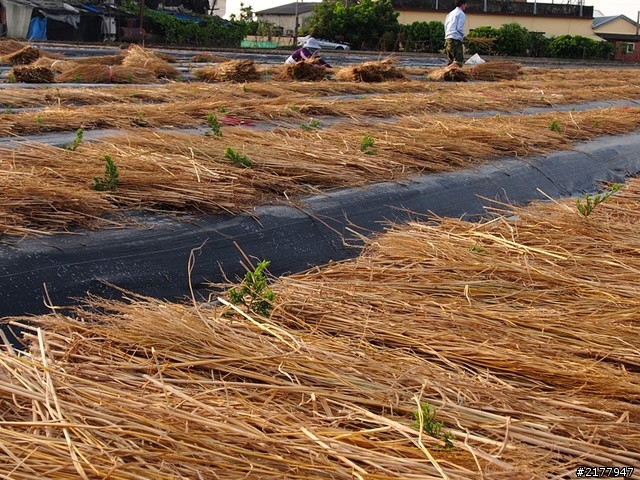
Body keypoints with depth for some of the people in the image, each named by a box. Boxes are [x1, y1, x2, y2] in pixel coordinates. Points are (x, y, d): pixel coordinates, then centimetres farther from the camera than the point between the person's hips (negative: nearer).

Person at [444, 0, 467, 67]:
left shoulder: (450, 13, 21)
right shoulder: (461, 14, -3)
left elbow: (445, 26, 16)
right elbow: (459, 28, -12)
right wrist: (463, 36, 5)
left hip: (447, 39, 8)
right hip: (456, 40, -8)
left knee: (451, 61, 12)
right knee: (459, 61, -13)